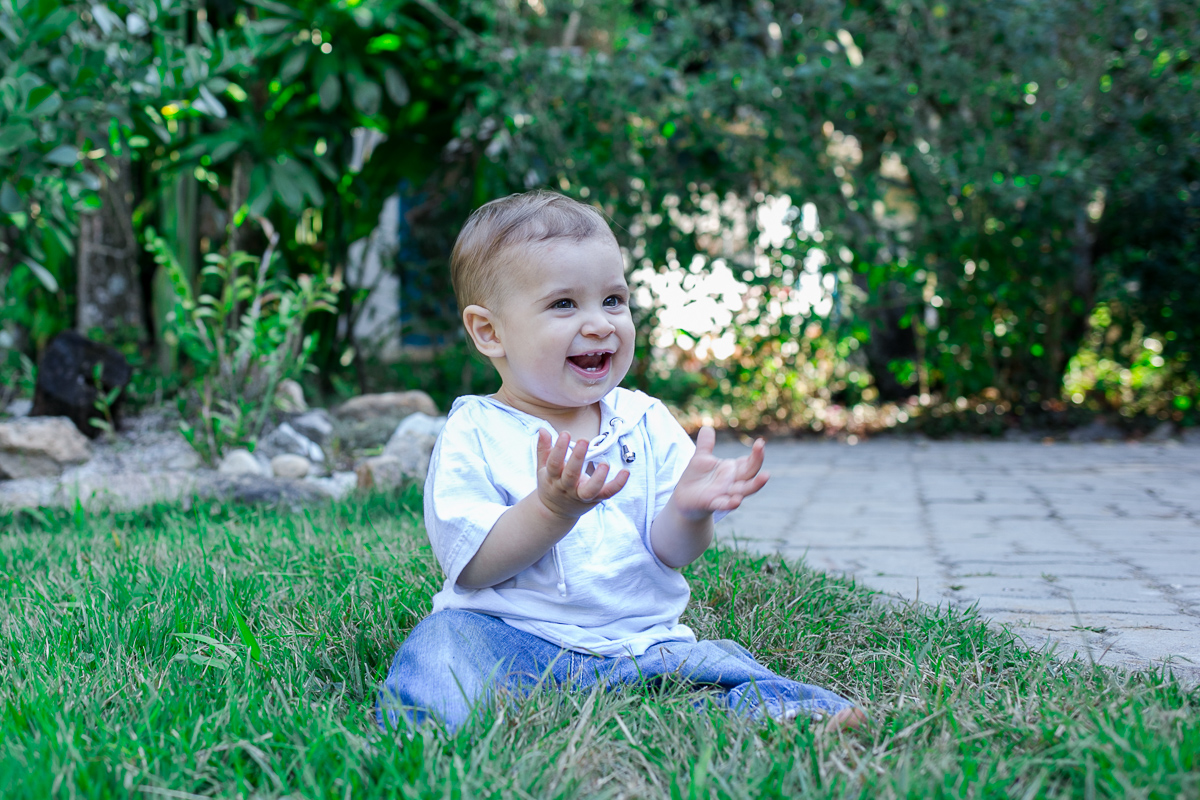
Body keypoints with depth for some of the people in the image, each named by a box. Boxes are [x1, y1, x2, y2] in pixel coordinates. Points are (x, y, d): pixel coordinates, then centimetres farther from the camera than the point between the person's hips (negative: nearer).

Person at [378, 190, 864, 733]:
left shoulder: (646, 422, 9)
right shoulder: (475, 433, -3)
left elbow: (669, 554, 2)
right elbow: (471, 567, -12)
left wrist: (688, 510, -22)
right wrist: (552, 510, -28)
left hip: (642, 642, 4)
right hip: (509, 638, -3)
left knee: (723, 664, -21)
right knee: (444, 641, -32)